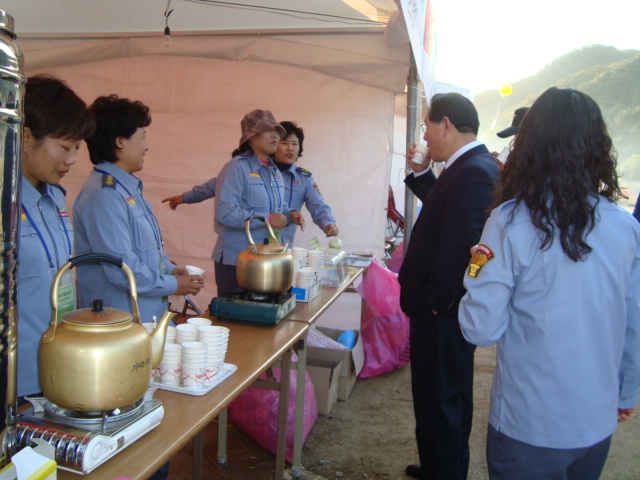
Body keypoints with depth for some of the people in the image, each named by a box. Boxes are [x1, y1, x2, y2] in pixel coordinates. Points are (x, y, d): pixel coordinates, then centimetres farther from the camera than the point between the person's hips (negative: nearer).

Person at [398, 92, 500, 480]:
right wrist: (421, 173, 11)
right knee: (451, 396, 24)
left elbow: (457, 246, -27)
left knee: (437, 400, 4)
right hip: (448, 306, 11)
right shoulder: (475, 165, 10)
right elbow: (441, 210, 21)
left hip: (441, 313, -11)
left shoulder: (473, 172, -23)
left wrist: (432, 301, -19)